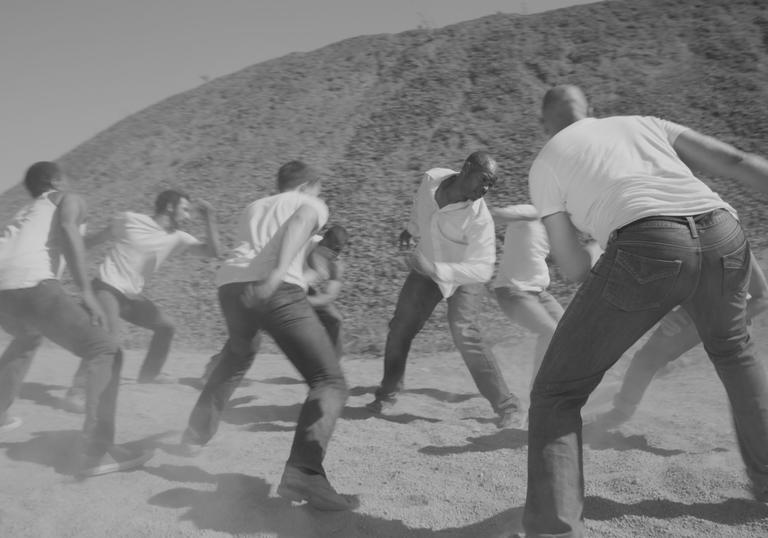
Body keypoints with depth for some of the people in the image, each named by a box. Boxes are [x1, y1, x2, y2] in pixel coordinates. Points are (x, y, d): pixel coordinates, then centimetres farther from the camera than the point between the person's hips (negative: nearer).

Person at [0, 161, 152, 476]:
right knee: (105, 352, -6)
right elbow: (68, 228, -7)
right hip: (31, 285, -8)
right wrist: (87, 292, -12)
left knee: (28, 338, 40)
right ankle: (96, 453, -17)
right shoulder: (69, 201, 16)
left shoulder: (26, 212, 36)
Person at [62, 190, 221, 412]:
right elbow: (95, 239, 4)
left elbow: (212, 251, -8)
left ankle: (149, 373, 36)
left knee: (166, 326, 13)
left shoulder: (177, 239, 3)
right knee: (109, 335, -29)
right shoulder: (130, 220, -9)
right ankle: (76, 391, -27)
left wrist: (210, 218, -16)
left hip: (133, 295, 7)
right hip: (108, 287, -7)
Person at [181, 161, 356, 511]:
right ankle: (303, 472, -24)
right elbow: (300, 222, -5)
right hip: (278, 289, -6)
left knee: (238, 355, 36)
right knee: (330, 382, -3)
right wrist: (278, 273, -22)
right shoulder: (311, 204, 18)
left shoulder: (253, 208, 34)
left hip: (230, 283, 6)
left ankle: (197, 433, 43)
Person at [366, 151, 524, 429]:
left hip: (464, 276, -5)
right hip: (428, 269, 5)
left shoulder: (478, 218, -31)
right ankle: (387, 394, 26)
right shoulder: (431, 179, -18)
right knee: (400, 328, 4)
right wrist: (412, 229, 23)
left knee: (464, 333, -24)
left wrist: (434, 269, -43)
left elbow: (482, 269, -33)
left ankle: (507, 407, -13)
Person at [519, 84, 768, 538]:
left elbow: (575, 268, 20)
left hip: (647, 246, -5)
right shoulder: (644, 123, 34)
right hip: (721, 234, 5)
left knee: (557, 394, 9)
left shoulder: (546, 162, 24)